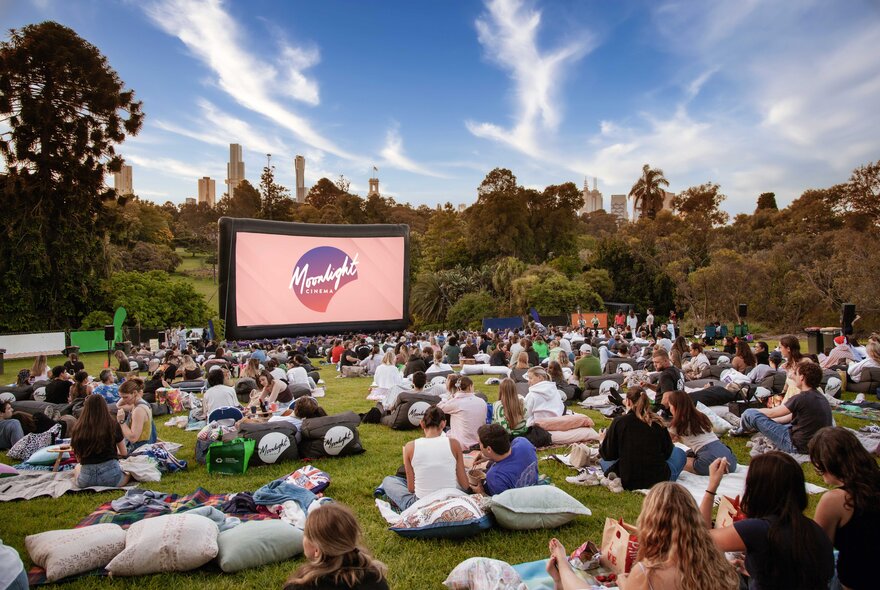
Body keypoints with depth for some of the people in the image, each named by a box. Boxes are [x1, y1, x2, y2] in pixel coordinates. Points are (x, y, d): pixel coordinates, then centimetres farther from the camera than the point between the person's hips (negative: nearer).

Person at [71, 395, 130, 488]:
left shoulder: (78, 429, -3)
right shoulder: (113, 426, -5)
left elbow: (79, 459, 6)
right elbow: (124, 453, 8)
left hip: (86, 479, 3)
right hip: (111, 477, -2)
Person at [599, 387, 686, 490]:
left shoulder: (619, 421, -10)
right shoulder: (657, 422, -4)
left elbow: (608, 455, -2)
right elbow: (667, 452, 7)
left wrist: (603, 440, 18)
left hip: (627, 483, 0)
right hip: (659, 480, 1)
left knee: (603, 461, 29)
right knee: (679, 452, 24)